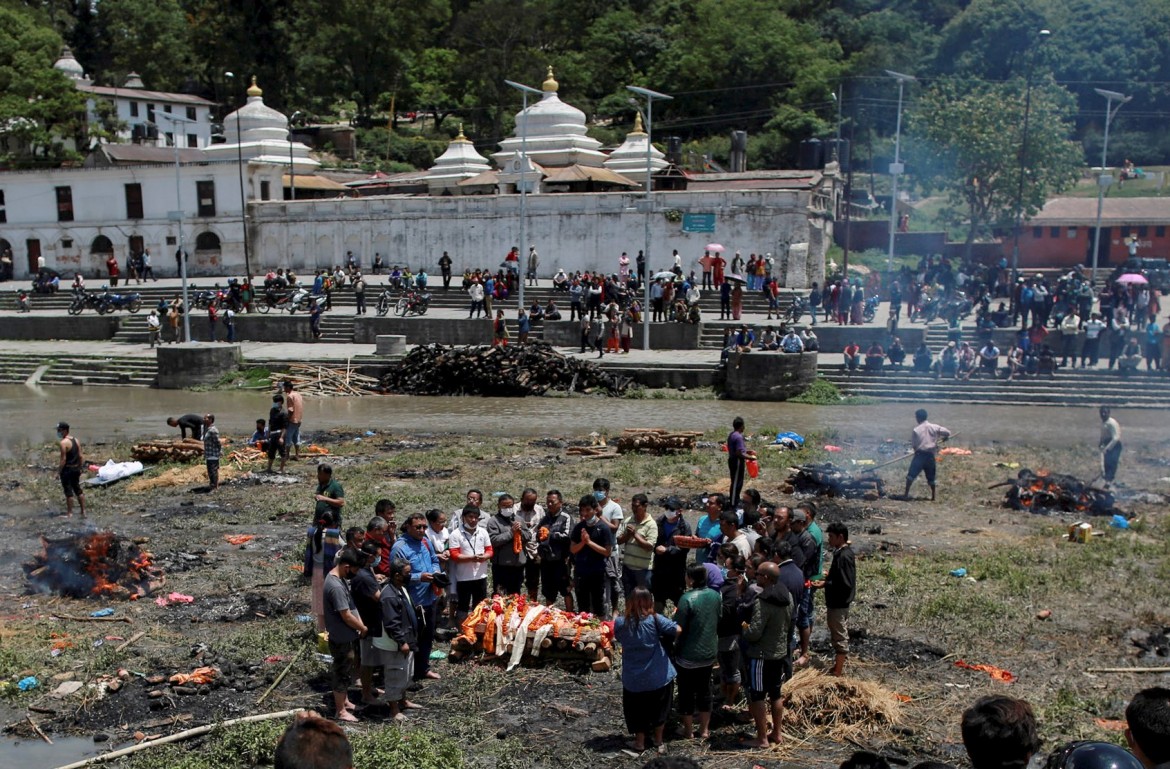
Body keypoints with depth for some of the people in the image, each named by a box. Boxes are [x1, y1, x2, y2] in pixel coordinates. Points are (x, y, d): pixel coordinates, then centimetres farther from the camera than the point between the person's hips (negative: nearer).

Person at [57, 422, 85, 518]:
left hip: (67, 469, -8)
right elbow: (80, 457, 8)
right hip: (76, 469, 8)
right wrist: (80, 468, 15)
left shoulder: (63, 443, -17)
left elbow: (63, 459, -19)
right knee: (78, 489, 14)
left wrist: (58, 472, -13)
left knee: (68, 491, 0)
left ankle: (69, 513, 7)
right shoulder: (76, 440, 7)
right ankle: (83, 511, 17)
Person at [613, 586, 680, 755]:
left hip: (633, 678, 1)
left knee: (637, 710, 20)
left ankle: (640, 742, 30)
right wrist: (662, 636, 4)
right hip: (659, 676, -1)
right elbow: (677, 630, -15)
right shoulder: (654, 619, -16)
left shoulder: (620, 623, -11)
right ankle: (659, 742, 31)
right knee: (659, 708, 21)